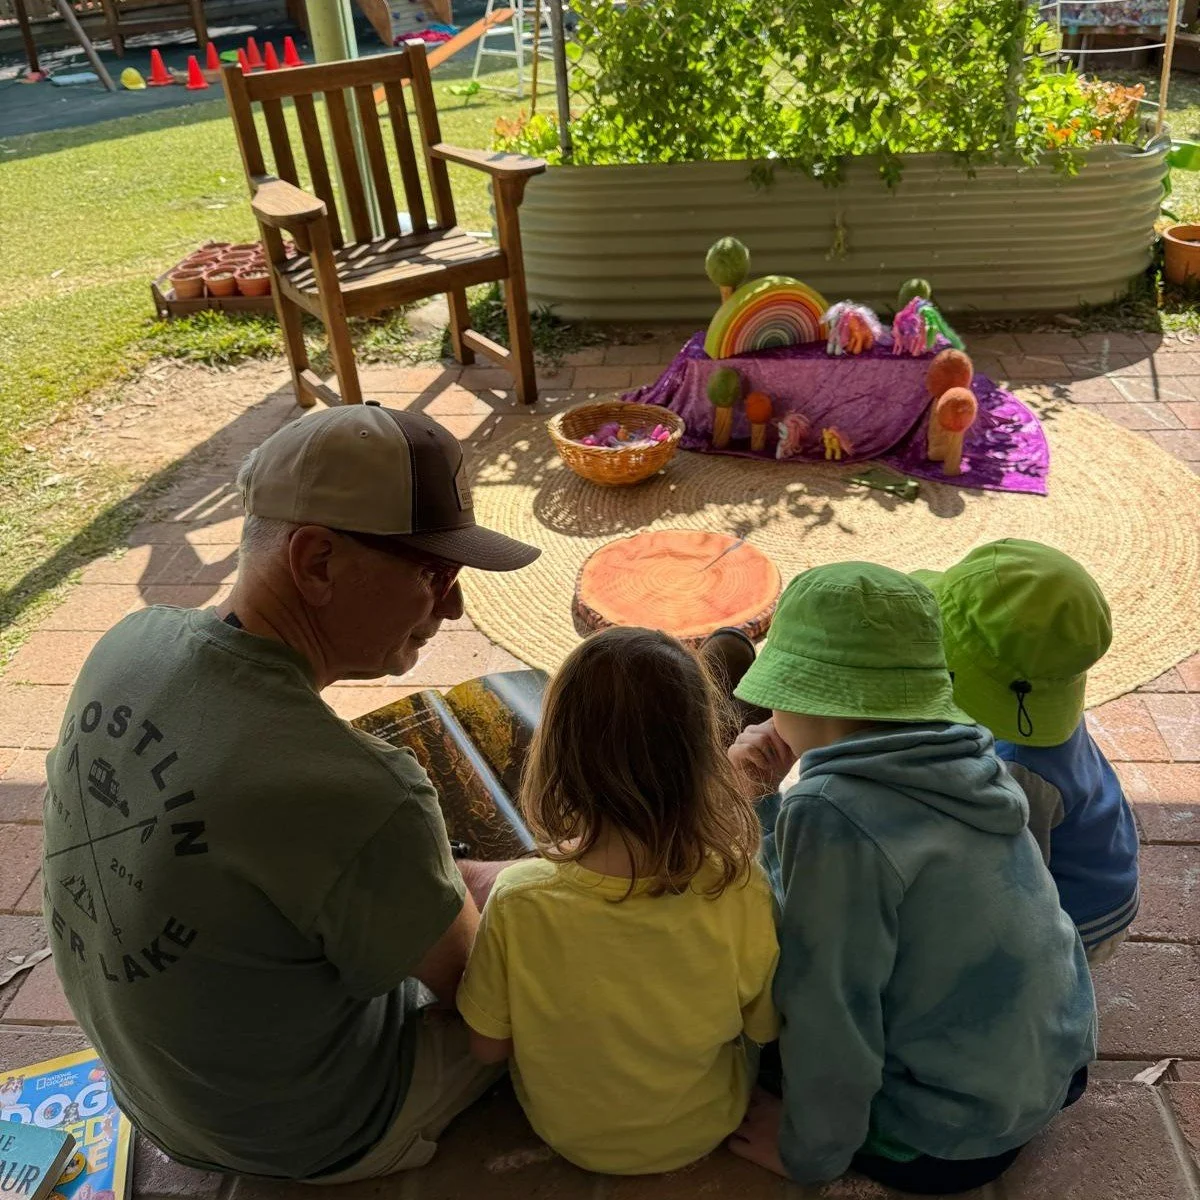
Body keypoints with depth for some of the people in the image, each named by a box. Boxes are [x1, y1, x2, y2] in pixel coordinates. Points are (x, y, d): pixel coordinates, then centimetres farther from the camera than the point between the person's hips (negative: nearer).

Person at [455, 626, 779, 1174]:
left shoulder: (518, 897, -32)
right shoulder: (739, 889, -31)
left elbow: (488, 1046, -15)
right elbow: (765, 1029, -13)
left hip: (568, 1133, 0)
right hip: (700, 1134, 0)